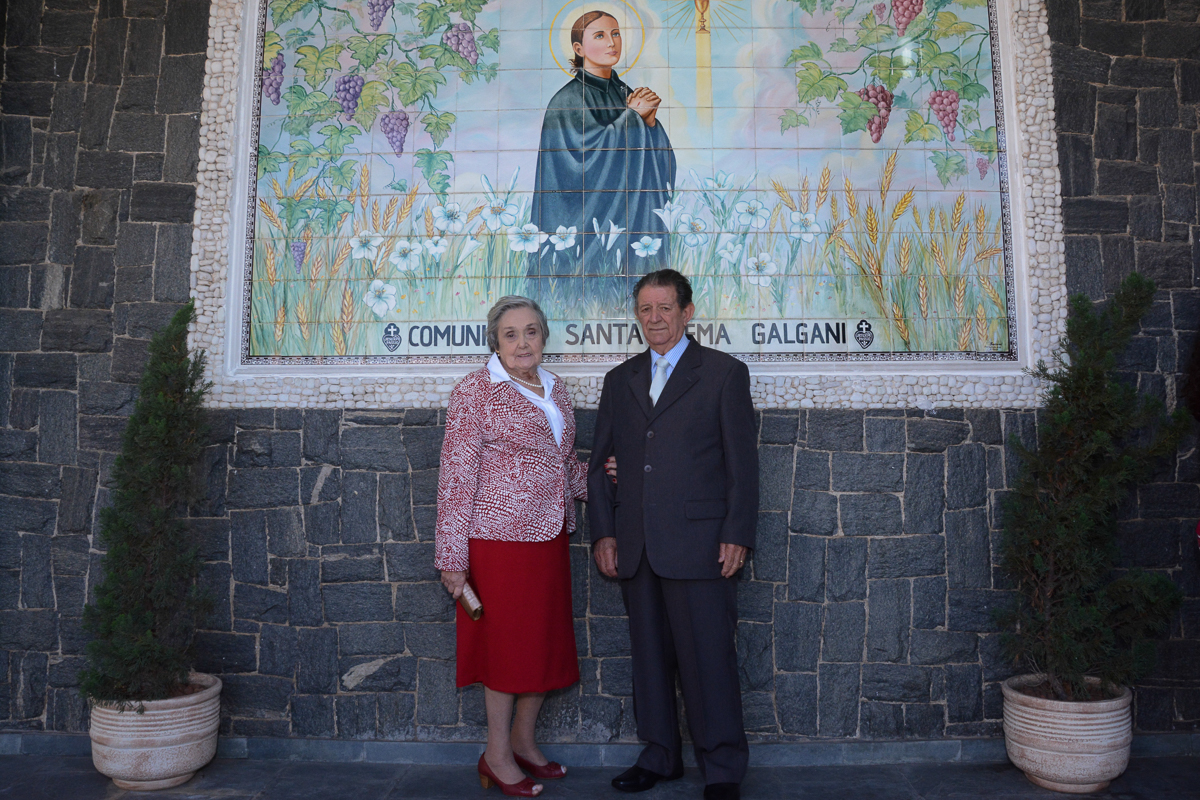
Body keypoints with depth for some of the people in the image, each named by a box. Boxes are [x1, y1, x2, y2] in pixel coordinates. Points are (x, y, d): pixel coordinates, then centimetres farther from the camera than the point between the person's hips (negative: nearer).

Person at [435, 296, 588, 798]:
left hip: (549, 535, 7)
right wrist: (452, 557, -13)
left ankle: (523, 740, 33)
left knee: (546, 640, 13)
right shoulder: (476, 390, -9)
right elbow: (456, 475, -11)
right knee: (506, 642, 4)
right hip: (499, 536, -7)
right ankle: (497, 756, 22)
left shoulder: (554, 390, 12)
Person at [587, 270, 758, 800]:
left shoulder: (724, 373, 3)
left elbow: (742, 461, -1)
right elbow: (599, 464, 15)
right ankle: (660, 756, 28)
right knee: (649, 656, 13)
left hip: (698, 543, -4)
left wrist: (737, 535, -8)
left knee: (708, 658, 0)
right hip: (636, 549, 5)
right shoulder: (619, 380, 15)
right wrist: (603, 532, 6)